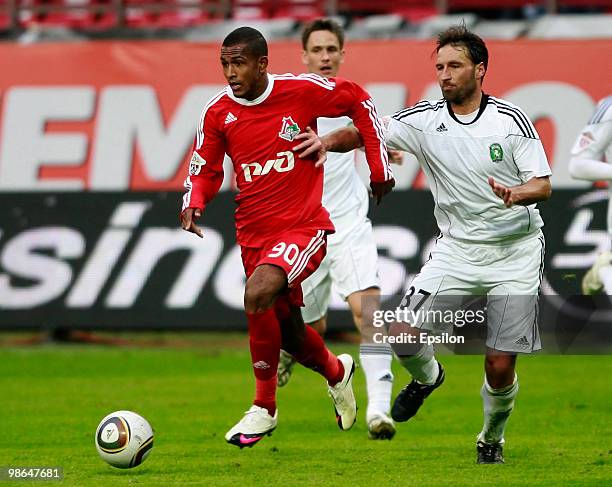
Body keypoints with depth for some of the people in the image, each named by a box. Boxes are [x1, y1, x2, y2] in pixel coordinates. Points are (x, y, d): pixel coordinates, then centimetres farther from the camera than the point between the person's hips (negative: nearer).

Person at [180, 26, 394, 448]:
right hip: (254, 235, 5)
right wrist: (193, 204, -10)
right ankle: (337, 371, 47)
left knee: (258, 294, -29)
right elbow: (205, 171, 12)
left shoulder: (301, 91, -9)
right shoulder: (218, 113, 1)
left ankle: (264, 408, -14)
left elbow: (359, 101, 5)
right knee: (287, 331, 12)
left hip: (304, 226, -5)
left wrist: (380, 167, 7)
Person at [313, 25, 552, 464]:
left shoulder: (511, 119, -9)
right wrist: (329, 140, -24)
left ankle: (492, 440, 25)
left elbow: (543, 184, -8)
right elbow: (365, 132, -3)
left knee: (500, 366, -5)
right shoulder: (425, 119, -3)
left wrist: (516, 193, -30)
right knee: (403, 333, -13)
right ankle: (427, 378, 23)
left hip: (515, 253, -2)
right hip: (457, 249, 2)